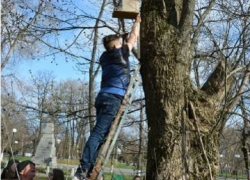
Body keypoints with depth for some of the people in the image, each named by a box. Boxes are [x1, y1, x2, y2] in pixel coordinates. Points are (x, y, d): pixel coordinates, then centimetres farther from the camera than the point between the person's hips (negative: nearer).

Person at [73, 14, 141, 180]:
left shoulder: (105, 57, 19)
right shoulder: (120, 53, 2)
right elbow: (133, 37, 15)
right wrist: (137, 22, 30)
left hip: (104, 97, 8)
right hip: (113, 98, -8)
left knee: (100, 134, 7)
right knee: (99, 133, -16)